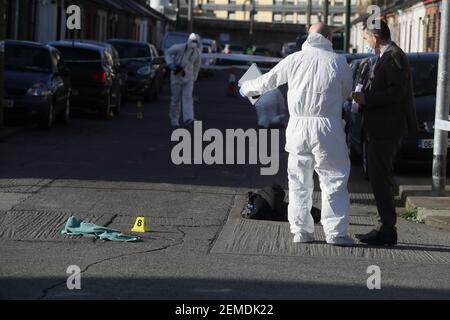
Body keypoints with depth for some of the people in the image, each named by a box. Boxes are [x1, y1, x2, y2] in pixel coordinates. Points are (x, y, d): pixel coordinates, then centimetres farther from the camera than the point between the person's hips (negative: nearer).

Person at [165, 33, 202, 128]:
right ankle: (174, 120, 18)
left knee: (187, 97, -15)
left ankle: (188, 119, -29)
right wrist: (170, 64, -17)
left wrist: (194, 79, 21)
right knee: (176, 99, 3)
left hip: (188, 77, 2)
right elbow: (168, 53, -2)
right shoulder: (179, 47, -15)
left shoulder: (198, 53, -3)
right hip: (176, 76, -2)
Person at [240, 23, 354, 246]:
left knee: (299, 181, 12)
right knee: (333, 180, 2)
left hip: (298, 126, 3)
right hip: (328, 126, -2)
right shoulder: (338, 62, -1)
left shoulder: (294, 60, 4)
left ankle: (301, 231, 13)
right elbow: (346, 93, 11)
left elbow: (268, 81, 15)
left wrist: (246, 88, 34)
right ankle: (336, 232, -1)